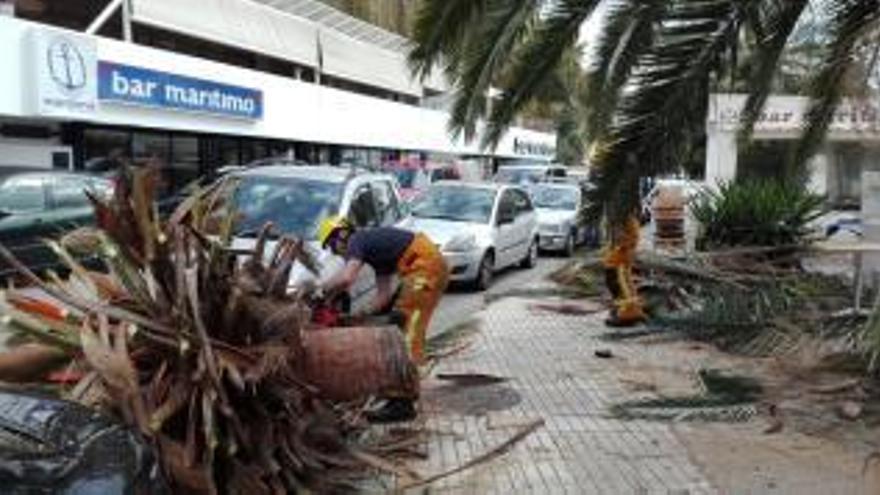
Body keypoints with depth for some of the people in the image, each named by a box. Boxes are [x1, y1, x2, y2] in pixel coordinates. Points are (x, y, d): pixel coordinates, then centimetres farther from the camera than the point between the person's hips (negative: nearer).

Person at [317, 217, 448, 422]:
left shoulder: (356, 241, -3)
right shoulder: (374, 250, 24)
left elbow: (346, 278, -23)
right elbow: (384, 294, 20)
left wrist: (321, 290, -6)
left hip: (426, 266, -10)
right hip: (433, 266, 10)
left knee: (407, 332, -9)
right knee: (400, 327, 18)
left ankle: (403, 404, -7)